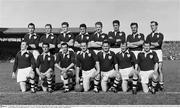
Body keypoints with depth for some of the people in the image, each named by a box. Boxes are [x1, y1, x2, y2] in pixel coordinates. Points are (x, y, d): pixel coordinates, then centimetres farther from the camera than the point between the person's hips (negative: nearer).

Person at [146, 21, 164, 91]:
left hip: (158, 52, -3)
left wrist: (150, 43, 1)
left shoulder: (160, 35, 6)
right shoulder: (148, 36, 17)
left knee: (160, 70, -5)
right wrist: (154, 45, -8)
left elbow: (158, 44, -10)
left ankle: (161, 84, -1)